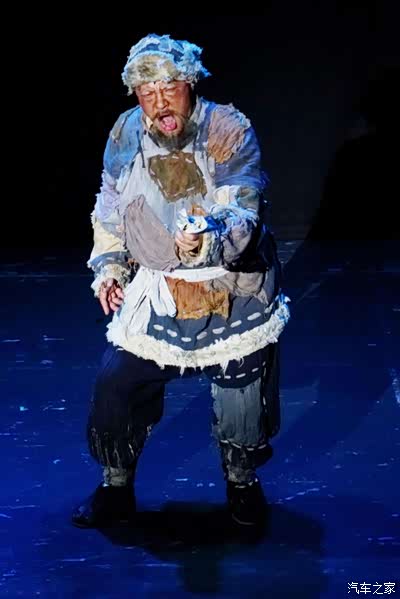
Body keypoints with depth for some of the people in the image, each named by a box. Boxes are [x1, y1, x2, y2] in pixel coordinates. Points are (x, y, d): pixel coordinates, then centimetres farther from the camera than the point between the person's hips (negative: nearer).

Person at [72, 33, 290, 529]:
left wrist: (206, 242, -49)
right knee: (115, 382, 0)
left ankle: (242, 482, 36)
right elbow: (110, 207, 11)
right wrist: (108, 267, 1)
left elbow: (243, 215, -29)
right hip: (158, 290, 3)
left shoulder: (230, 131, -19)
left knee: (241, 393, 6)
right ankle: (116, 489, 22)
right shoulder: (126, 134, -5)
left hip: (234, 288, -3)